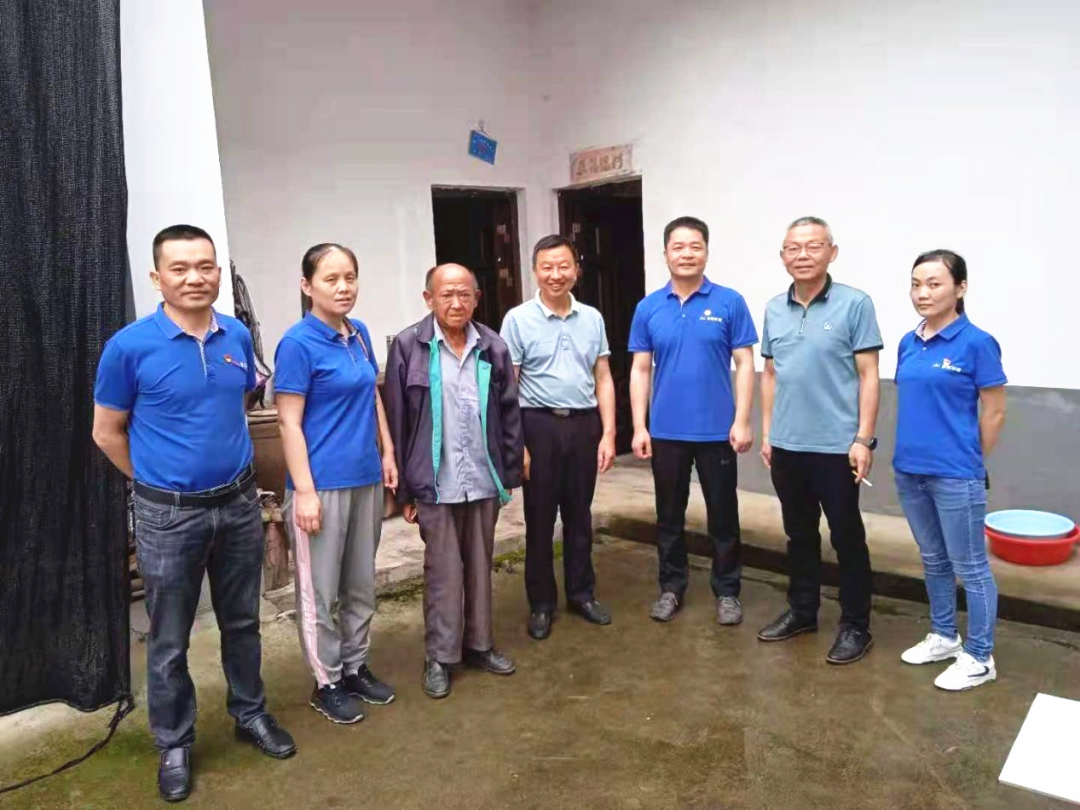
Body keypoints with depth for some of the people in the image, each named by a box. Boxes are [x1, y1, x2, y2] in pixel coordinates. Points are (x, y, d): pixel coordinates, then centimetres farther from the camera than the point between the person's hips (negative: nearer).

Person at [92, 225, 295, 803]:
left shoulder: (238, 337, -2)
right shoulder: (130, 346, -14)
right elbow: (107, 433, -2)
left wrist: (230, 469, 13)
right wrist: (159, 483, 5)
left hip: (239, 504, 4)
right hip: (169, 515, -3)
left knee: (242, 622, 18)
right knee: (169, 639, 11)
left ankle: (250, 714, 38)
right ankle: (173, 745, 31)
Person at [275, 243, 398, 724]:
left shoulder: (359, 333, 7)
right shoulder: (297, 344, -12)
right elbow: (289, 423, -13)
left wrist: (387, 453, 13)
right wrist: (304, 492, -16)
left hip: (366, 479, 7)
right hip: (322, 484, -7)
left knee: (361, 584, 17)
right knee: (319, 590, 6)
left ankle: (356, 666, 33)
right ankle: (326, 682, 22)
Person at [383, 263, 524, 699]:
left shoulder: (493, 347, 2)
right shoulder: (408, 346, -7)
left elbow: (510, 414, 7)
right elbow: (397, 420, -5)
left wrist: (510, 473, 6)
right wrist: (404, 487, -4)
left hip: (484, 482, 3)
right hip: (436, 484, -3)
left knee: (479, 568, 16)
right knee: (444, 573, 5)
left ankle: (479, 644, 32)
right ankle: (439, 657, 21)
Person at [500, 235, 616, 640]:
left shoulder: (592, 318, 6)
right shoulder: (518, 319, -4)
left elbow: (603, 379, 8)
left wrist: (608, 433, 1)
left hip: (584, 424, 3)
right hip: (539, 425, -3)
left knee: (579, 515, 14)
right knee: (540, 518, 7)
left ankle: (582, 593, 29)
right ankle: (541, 603, 21)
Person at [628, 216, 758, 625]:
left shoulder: (730, 302, -4)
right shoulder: (648, 308, 2)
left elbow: (745, 364, -4)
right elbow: (640, 371, 3)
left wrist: (742, 421, -10)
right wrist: (639, 427, -2)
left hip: (717, 430, -2)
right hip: (666, 431, 2)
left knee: (723, 515, 9)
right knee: (669, 515, 13)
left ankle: (727, 590, 25)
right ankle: (671, 587, 28)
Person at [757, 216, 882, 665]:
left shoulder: (855, 304, -7)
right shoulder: (774, 309, 8)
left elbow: (868, 375, -8)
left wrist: (863, 439, -13)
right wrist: (766, 433, 11)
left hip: (836, 446, -5)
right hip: (787, 446, 5)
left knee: (846, 538, 7)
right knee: (799, 534, 17)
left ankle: (855, 625, 21)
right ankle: (801, 610, 32)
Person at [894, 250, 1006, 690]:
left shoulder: (976, 343, -12)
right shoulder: (908, 343, 6)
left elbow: (994, 413, -7)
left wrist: (967, 462, 1)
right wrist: (912, 451, 9)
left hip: (955, 476, -6)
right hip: (910, 472, 7)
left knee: (969, 567, 7)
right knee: (933, 561, 20)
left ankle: (979, 657, 22)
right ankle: (943, 636, 37)